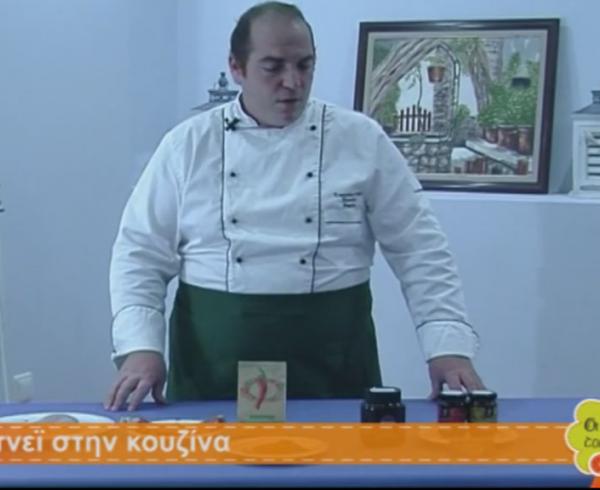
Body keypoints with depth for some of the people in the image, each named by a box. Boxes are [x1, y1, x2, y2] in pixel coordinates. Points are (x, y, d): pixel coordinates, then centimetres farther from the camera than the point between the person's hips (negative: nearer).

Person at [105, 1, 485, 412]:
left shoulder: (363, 140, 1)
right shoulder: (189, 145, 3)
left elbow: (420, 251, 1)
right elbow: (141, 254, 3)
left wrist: (448, 345, -10)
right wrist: (141, 347, -10)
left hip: (331, 355, 0)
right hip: (215, 356, 0)